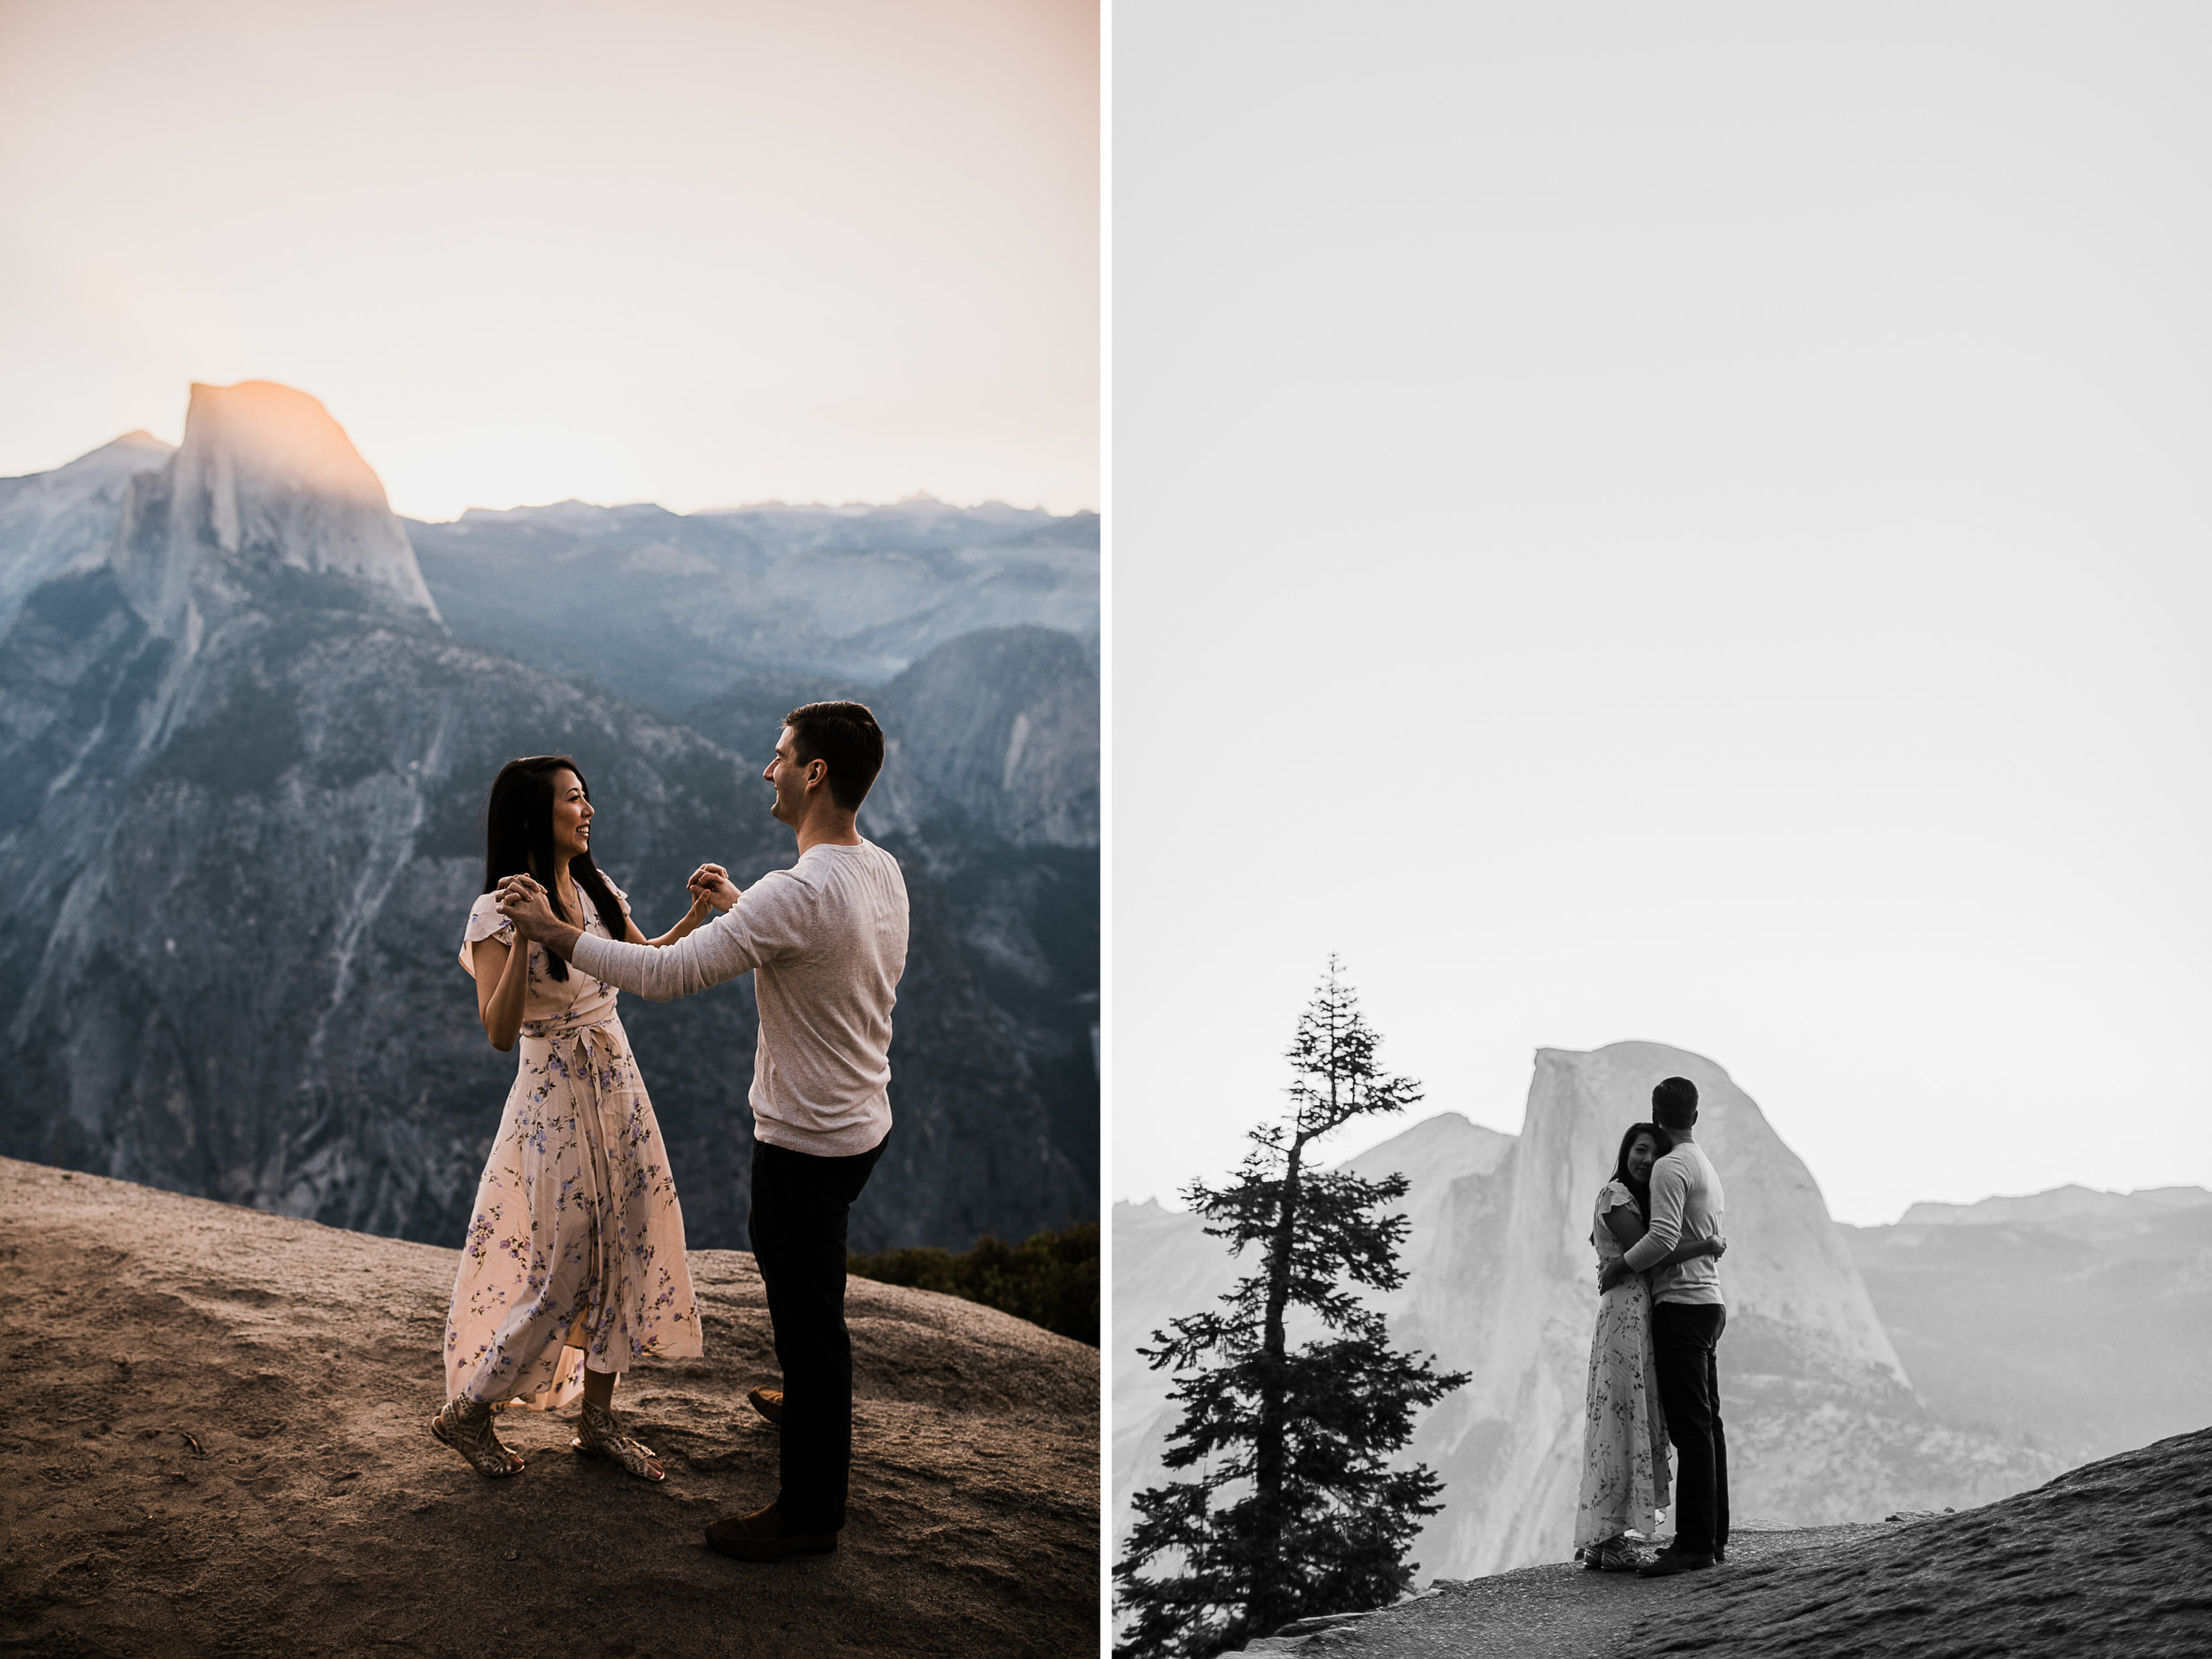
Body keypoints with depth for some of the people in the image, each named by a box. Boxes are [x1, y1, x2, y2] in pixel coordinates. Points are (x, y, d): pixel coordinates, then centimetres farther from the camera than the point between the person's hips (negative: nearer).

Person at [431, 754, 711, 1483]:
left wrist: (696, 917, 3)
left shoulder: (595, 891, 5)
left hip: (618, 1085, 7)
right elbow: (500, 1032, -24)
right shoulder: (498, 916, -15)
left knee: (624, 1252, 9)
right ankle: (466, 1409, 18)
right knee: (563, 1269, -2)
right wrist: (525, 936, -34)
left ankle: (597, 1422, 22)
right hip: (555, 1098, -7)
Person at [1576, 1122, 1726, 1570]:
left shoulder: (1640, 1198, 23)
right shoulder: (1614, 1194, -7)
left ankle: (1604, 1537, 11)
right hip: (1624, 1310, -10)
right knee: (1621, 1417, -9)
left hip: (1640, 1314, 10)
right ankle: (1605, 1542, -6)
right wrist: (1707, 1245, -8)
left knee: (1635, 1420, 9)